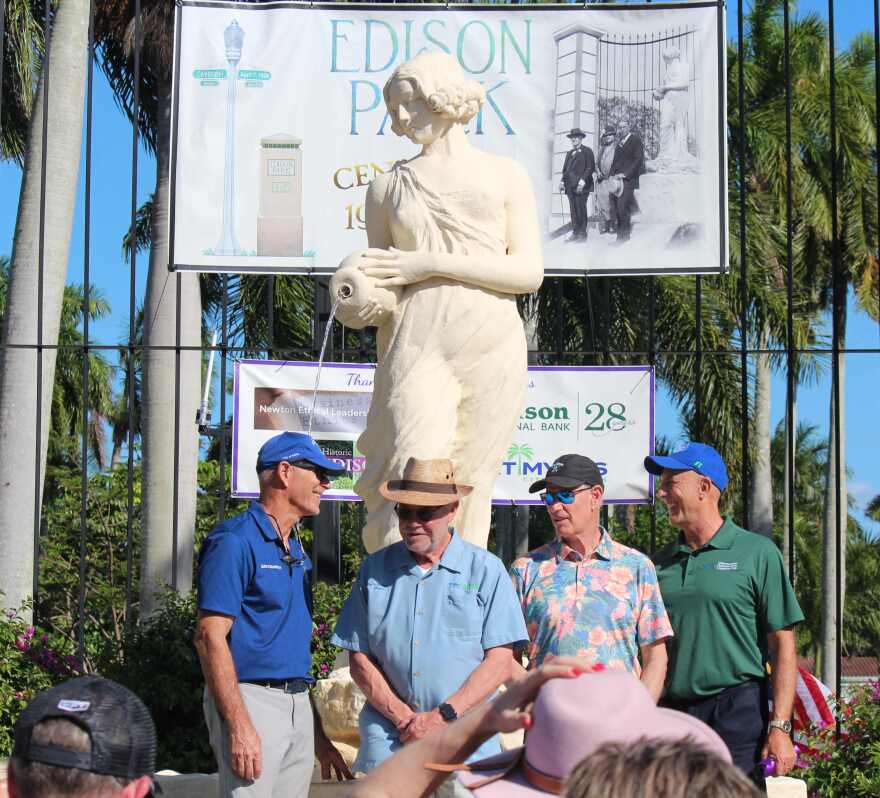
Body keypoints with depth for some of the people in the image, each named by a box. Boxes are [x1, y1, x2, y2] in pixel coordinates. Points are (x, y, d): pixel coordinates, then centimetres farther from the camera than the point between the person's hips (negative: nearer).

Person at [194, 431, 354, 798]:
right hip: (250, 700, -8)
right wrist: (239, 726, -22)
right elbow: (210, 636, -15)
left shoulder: (298, 552, 18)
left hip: (299, 706, 8)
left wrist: (318, 735, 20)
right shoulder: (235, 541, -9)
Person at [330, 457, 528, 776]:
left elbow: (500, 661, -3)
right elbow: (359, 659, 7)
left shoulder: (486, 570, 3)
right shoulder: (374, 569, 10)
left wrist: (442, 716, -11)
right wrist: (401, 717, -7)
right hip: (388, 742, 2)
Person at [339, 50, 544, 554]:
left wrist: (434, 263, -6)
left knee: (471, 479, -2)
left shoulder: (506, 177, 11)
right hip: (416, 343, 0)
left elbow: (529, 272, 1)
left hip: (491, 346, 0)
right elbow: (378, 280, 20)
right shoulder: (388, 187, 16)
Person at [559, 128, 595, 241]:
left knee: (581, 210, -8)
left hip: (581, 186, -6)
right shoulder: (569, 153, 23)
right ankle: (575, 233, 7)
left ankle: (582, 234, -6)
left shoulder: (587, 151, 2)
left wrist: (582, 181, -15)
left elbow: (590, 168, -6)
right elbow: (565, 169, 23)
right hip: (570, 185, 6)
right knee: (573, 211, 5)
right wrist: (562, 182, 8)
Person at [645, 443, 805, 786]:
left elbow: (782, 645, -4)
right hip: (671, 715, 4)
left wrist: (779, 727, -11)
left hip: (738, 710, -4)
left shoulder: (757, 553, 0)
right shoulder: (661, 562, 13)